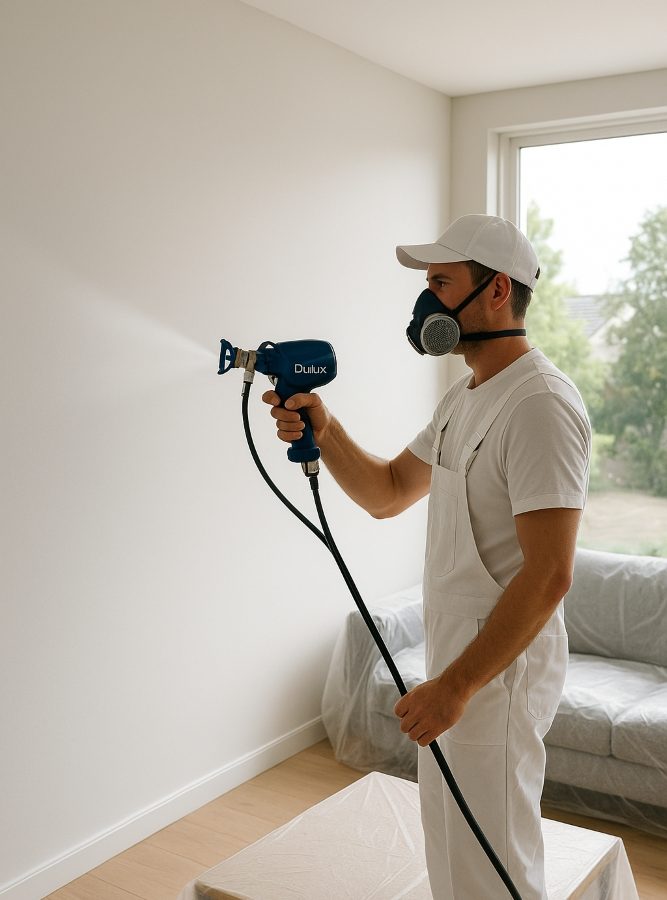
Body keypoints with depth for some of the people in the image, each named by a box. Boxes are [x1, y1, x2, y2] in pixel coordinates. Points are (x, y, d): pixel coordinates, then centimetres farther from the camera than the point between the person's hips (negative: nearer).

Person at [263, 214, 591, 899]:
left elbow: (548, 575, -25)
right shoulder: (465, 399, 11)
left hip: (500, 671, -9)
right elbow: (386, 494, 16)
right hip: (452, 661, 9)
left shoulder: (540, 404, -21)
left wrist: (456, 687, -24)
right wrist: (323, 431, -1)